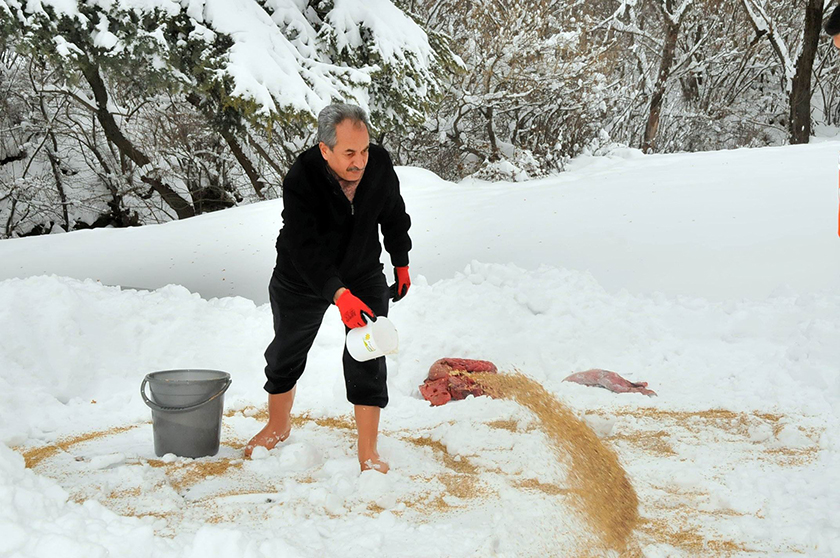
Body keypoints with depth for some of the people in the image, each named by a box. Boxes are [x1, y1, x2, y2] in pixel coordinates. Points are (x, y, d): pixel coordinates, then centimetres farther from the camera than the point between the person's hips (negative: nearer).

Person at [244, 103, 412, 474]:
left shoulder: (380, 164, -19)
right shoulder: (301, 179, -32)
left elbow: (394, 216, 1)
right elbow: (305, 248, -38)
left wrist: (401, 264, 11)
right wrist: (339, 294, -49)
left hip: (364, 276, 2)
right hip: (301, 279, -1)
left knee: (367, 362, -7)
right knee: (285, 355, 16)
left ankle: (368, 453, 3)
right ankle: (278, 426, 42)